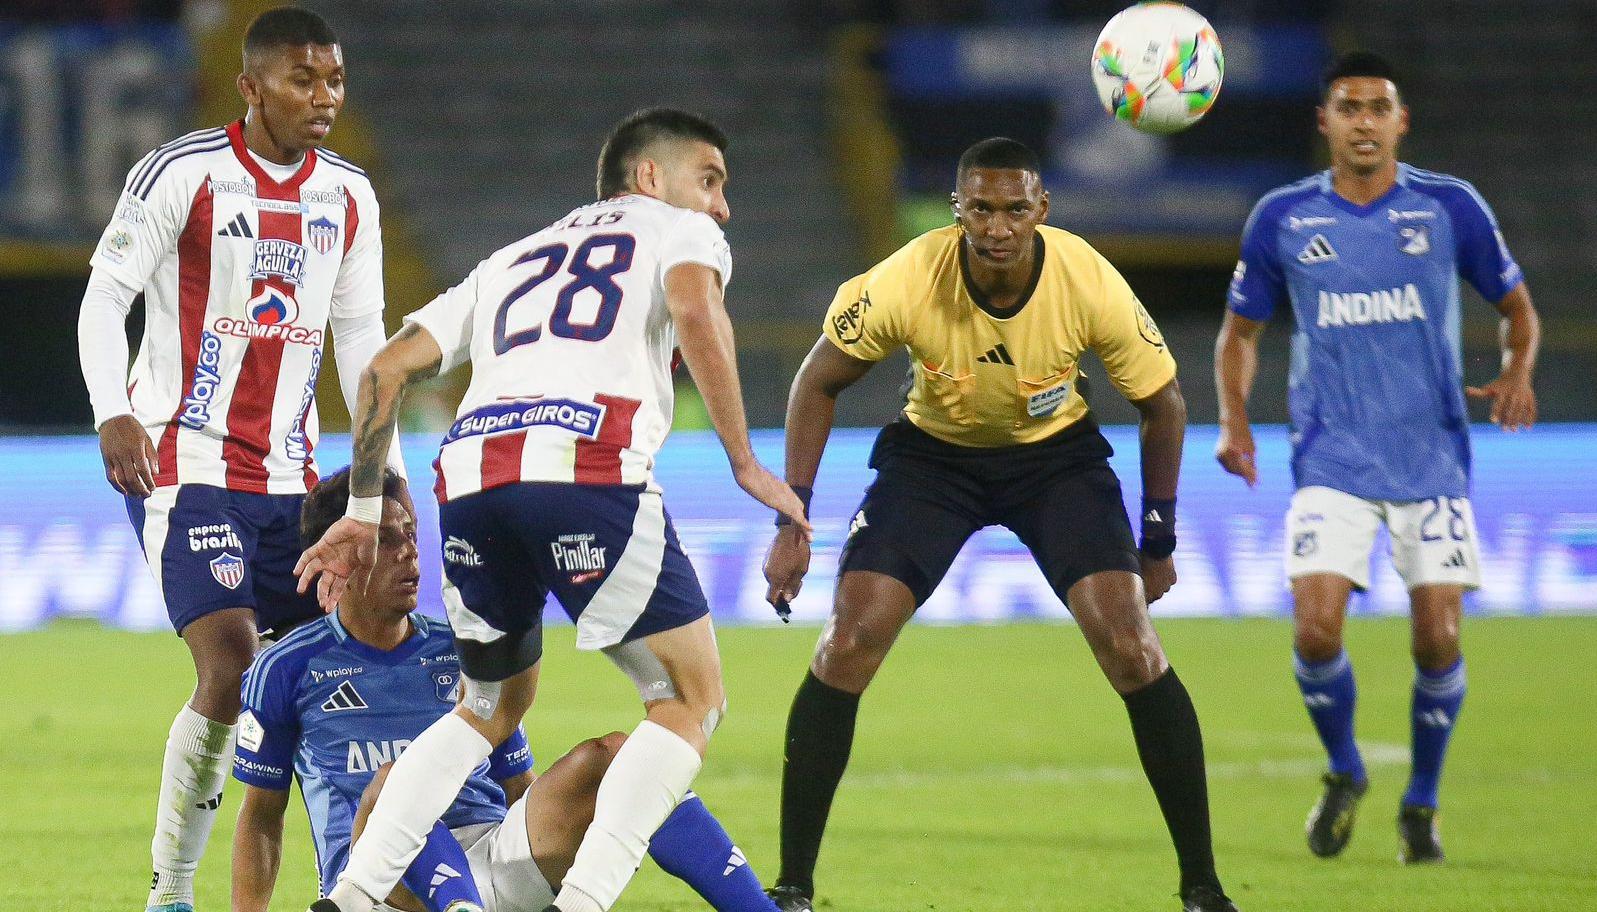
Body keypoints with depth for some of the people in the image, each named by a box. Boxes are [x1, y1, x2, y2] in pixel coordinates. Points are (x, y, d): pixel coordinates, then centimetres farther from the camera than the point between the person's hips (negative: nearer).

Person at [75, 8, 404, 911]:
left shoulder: (349, 198, 9)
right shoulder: (183, 175, -9)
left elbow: (361, 337, 16)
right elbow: (105, 297, -8)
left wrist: (386, 471, 11)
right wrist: (114, 412, -22)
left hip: (292, 474, 6)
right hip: (185, 464, -6)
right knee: (232, 667, -19)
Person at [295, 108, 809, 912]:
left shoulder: (510, 262, 37)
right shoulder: (679, 231, 21)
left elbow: (388, 368, 29)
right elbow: (694, 310, -3)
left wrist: (363, 512, 32)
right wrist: (744, 463, -1)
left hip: (470, 475, 6)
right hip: (587, 467, -6)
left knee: (493, 704, 26)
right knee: (690, 700, 6)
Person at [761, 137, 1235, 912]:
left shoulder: (1090, 286, -26)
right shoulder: (905, 284, -28)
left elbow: (1162, 403, -7)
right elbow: (818, 383, -9)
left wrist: (1158, 541, -3)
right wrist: (792, 523, -13)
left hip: (1057, 453, 0)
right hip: (933, 452, 0)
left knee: (1128, 643, -17)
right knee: (848, 643, -14)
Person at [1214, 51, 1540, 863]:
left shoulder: (1451, 208, 0)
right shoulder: (1282, 218, 2)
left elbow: (1515, 305, 12)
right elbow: (1240, 330, 14)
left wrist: (1517, 373, -9)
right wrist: (1233, 418, -2)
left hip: (1433, 455, 0)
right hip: (1331, 457, 0)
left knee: (1438, 639, -6)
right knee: (1315, 630, -14)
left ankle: (1421, 802, 17)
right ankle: (1344, 774, 14)